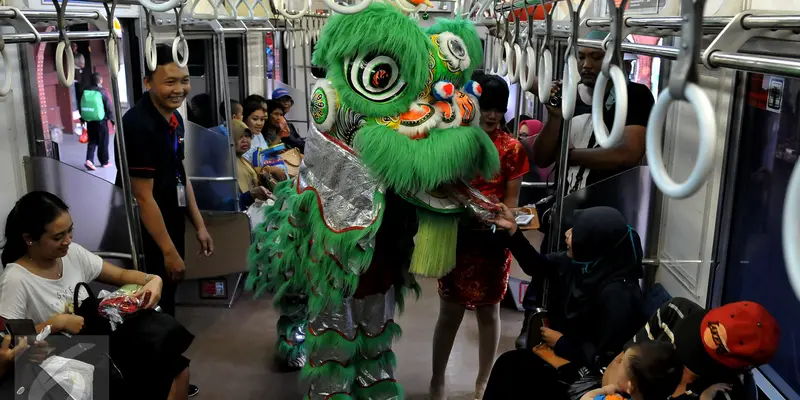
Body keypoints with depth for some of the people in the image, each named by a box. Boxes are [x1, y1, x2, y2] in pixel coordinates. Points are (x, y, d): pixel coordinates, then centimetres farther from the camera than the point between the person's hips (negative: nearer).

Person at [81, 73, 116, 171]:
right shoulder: (102, 91, -13)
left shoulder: (85, 92, 3)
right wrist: (112, 120, -2)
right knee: (103, 141, 8)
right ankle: (104, 162, 16)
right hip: (101, 121, -4)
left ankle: (89, 160, -5)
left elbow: (82, 107, 9)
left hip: (89, 121, 5)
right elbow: (109, 107, -11)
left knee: (92, 141, 12)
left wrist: (83, 119, 19)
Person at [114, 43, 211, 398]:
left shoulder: (173, 118, 4)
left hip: (171, 223, 9)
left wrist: (199, 225, 12)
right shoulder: (139, 125, -23)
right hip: (149, 235, -9)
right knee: (156, 307, 5)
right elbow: (143, 196, -23)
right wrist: (169, 251, -19)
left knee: (167, 302, 20)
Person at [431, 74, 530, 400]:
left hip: (493, 241, 1)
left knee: (488, 313, 13)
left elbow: (511, 200, -1)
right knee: (450, 313, 9)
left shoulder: (512, 148, -2)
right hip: (456, 237, 0)